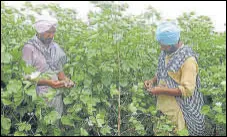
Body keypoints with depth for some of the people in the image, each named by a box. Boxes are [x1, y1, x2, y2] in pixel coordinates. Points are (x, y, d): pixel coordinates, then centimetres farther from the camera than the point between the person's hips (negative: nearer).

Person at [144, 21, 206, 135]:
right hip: (163, 108, 7)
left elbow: (187, 90, -22)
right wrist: (153, 80, 0)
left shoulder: (188, 59, -19)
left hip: (180, 112, -7)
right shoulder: (165, 52, 4)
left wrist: (161, 90, -22)